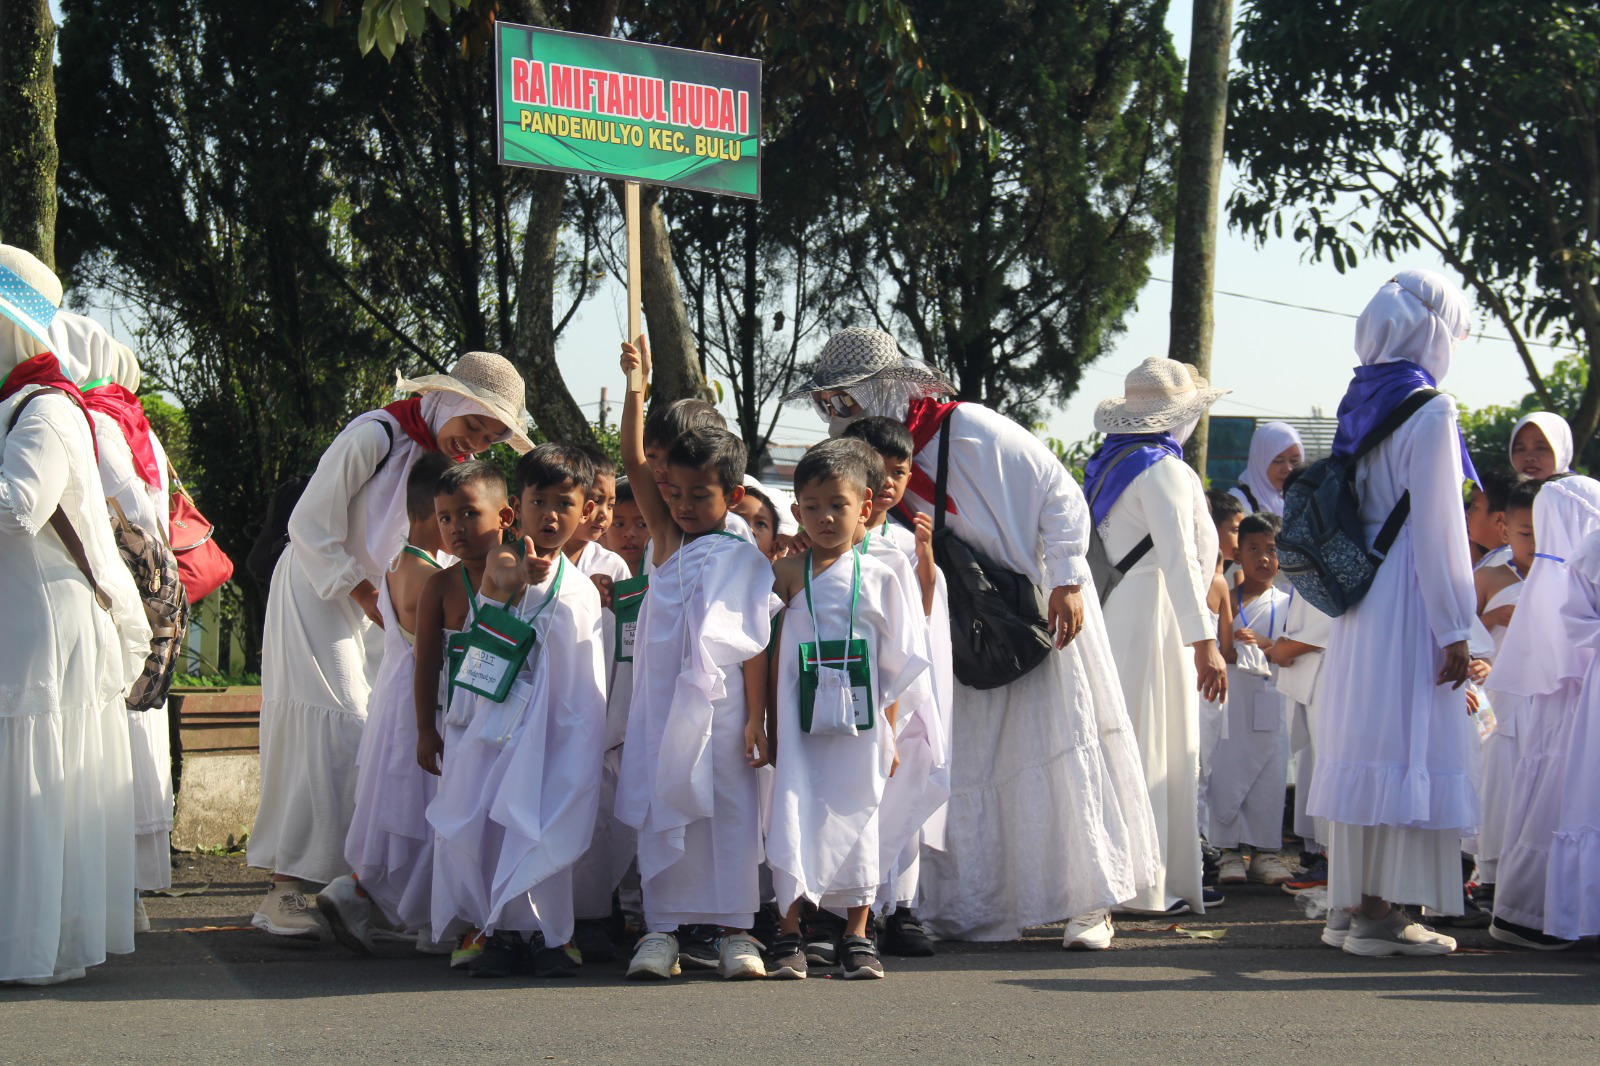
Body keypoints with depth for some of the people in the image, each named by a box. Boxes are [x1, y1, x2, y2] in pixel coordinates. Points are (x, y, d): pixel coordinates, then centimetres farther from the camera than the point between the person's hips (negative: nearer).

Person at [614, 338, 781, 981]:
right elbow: (633, 462, 2)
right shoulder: (666, 540, 8)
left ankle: (734, 930, 7)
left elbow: (755, 645, -1)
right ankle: (661, 929, 6)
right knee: (661, 811, 2)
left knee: (730, 809, 1)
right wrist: (637, 386, -4)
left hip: (721, 703, -2)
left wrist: (757, 717, -7)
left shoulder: (747, 560, 1)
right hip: (661, 702, 2)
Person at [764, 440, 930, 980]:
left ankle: (857, 935, 13)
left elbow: (895, 664, 6)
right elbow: (770, 651, 5)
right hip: (800, 723, -1)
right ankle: (789, 934, 3)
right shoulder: (787, 573, 3)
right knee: (794, 814, -4)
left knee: (858, 818, 4)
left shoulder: (879, 577, 4)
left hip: (859, 724, 1)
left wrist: (890, 733, 3)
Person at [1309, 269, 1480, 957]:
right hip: (1408, 602, -8)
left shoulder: (1361, 404, 12)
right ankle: (1381, 911, -6)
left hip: (1358, 603, 8)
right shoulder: (1428, 411, -12)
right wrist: (1455, 629, -12)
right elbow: (1437, 529, -15)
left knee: (1365, 744, 11)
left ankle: (1349, 907, 16)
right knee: (1411, 747, -5)